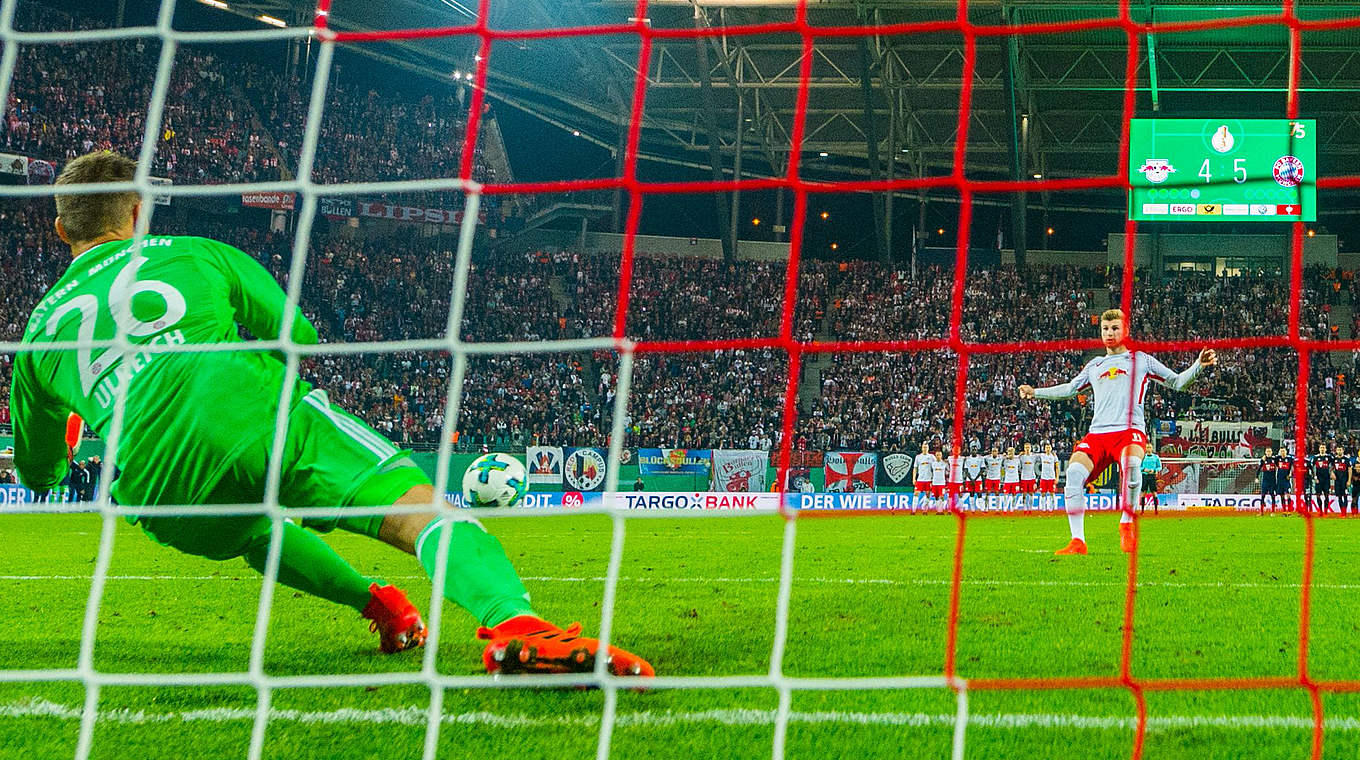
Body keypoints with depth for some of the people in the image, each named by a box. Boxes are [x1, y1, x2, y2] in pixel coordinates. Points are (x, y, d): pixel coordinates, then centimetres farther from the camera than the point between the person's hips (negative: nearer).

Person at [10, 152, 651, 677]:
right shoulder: (193, 253, 23)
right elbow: (298, 335, 26)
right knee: (419, 505, -17)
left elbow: (37, 474, 35)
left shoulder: (39, 328, 28)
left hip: (158, 496, 3)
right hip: (251, 415, -3)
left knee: (250, 527, 40)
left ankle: (372, 600, 27)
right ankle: (513, 623, -45)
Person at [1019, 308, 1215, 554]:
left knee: (1131, 465, -37)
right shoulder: (1094, 366, 27)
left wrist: (1199, 365, 2)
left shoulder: (1141, 360, 18)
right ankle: (1077, 541, -18)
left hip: (1130, 430, -4)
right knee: (1074, 471, -24)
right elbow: (1069, 389, 39)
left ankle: (1126, 525, -15)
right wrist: (1035, 392, 33)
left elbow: (1177, 382, 18)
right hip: (1097, 432, 4)